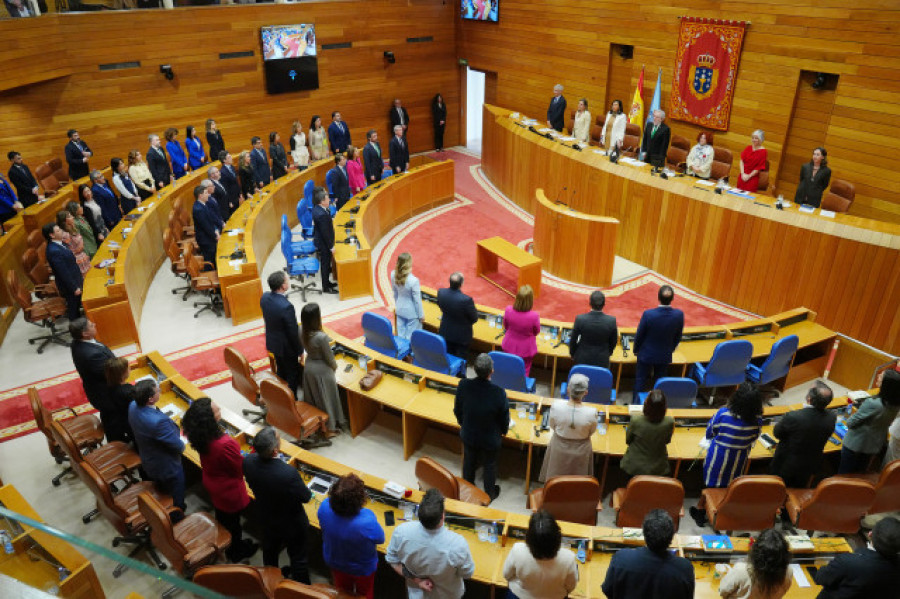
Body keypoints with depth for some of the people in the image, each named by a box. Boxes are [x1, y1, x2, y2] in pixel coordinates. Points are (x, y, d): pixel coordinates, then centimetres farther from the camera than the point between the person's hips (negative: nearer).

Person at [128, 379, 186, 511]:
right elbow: (179, 447, -29)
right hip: (167, 469, -8)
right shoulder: (159, 421, -42)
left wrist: (169, 423, -3)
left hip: (147, 462, 8)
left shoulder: (133, 406, -18)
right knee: (176, 501, 18)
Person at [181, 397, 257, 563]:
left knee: (221, 515, 32)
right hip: (229, 490, -6)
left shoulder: (199, 435, -20)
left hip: (211, 484, 6)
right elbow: (241, 468, -25)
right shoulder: (225, 445, -43)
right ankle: (236, 552, 46)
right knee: (232, 520, 21)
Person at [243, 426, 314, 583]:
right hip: (292, 525, -5)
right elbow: (306, 497, -24)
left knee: (270, 550, 33)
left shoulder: (248, 462, -28)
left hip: (266, 519, 6)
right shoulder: (289, 473, -44)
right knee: (298, 558, 22)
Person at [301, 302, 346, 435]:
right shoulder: (321, 337, -34)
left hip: (308, 367, 6)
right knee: (326, 399, 15)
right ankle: (330, 428, 33)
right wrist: (334, 366, 2)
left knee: (312, 398, 25)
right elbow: (329, 357, -19)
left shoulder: (301, 331, -15)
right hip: (322, 370, -6)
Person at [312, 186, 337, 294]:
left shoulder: (316, 208, -1)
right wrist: (331, 246, -18)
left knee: (325, 264, 23)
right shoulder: (322, 214, -31)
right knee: (325, 264, 5)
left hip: (319, 240, 9)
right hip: (324, 244, -9)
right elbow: (325, 233, -26)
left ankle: (327, 282, 39)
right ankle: (326, 287, 19)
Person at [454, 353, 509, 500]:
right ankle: (489, 494, 49)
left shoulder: (463, 386, -27)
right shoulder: (499, 393, -34)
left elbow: (457, 411, -9)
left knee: (469, 462, 28)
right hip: (490, 438, -2)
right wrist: (504, 430, 7)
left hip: (468, 435, 2)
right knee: (489, 465, 25)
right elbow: (504, 417, -16)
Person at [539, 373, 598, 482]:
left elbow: (552, 426, -7)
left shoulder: (556, 406, -29)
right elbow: (591, 432, -9)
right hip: (580, 452, -1)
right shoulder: (591, 413, -32)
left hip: (559, 449, 1)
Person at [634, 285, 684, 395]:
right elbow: (677, 337, -2)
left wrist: (636, 350, 6)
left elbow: (639, 335, -13)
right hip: (665, 356, 2)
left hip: (646, 355, -2)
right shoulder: (679, 315, -19)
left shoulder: (648, 314, -27)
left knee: (640, 381, 15)